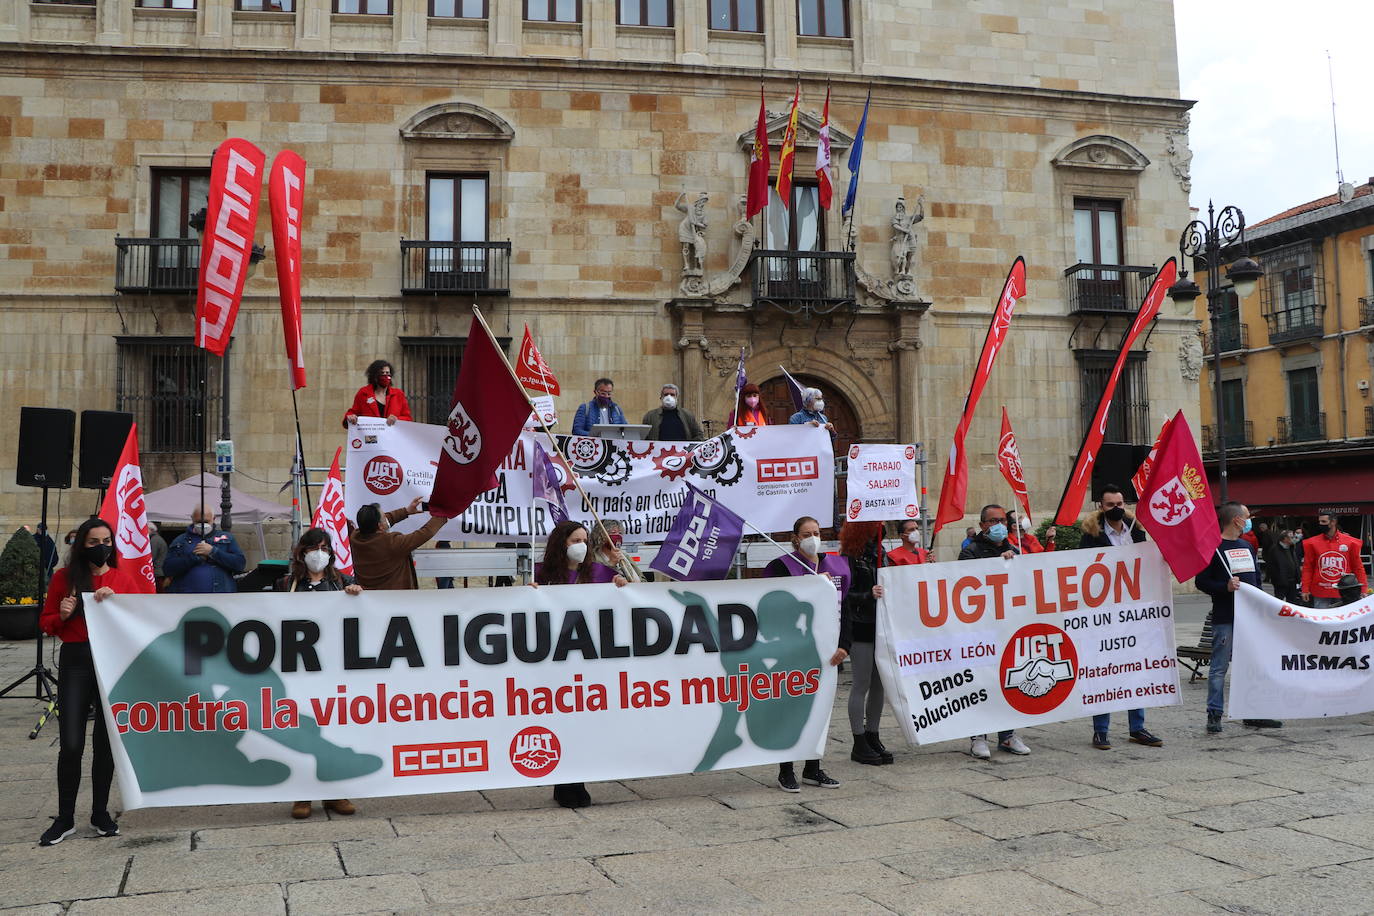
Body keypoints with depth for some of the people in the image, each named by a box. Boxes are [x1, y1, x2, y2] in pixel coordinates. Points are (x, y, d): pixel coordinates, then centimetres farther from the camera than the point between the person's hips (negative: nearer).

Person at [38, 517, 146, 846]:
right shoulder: (64, 577, 4)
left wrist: (115, 602, -11)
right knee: (71, 744, -5)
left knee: (105, 742, 8)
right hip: (75, 662, -1)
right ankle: (65, 819, 8)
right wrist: (62, 615, -11)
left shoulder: (123, 579, 7)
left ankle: (101, 813, 20)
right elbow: (46, 623, 9)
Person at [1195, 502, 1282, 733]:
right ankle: (1214, 714, 4)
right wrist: (1225, 587, -23)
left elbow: (1257, 577, 23)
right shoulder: (1212, 548, -7)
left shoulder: (1248, 547, 17)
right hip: (1225, 618, -7)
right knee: (1219, 667, -2)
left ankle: (1253, 713, 18)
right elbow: (1201, 582, -10)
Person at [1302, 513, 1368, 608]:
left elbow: (1358, 567, 6)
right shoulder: (1312, 543, 2)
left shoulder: (1350, 542, 2)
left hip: (1343, 594, 0)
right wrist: (1305, 589, -1)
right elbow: (1307, 568, 5)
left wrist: (1364, 589, 1)